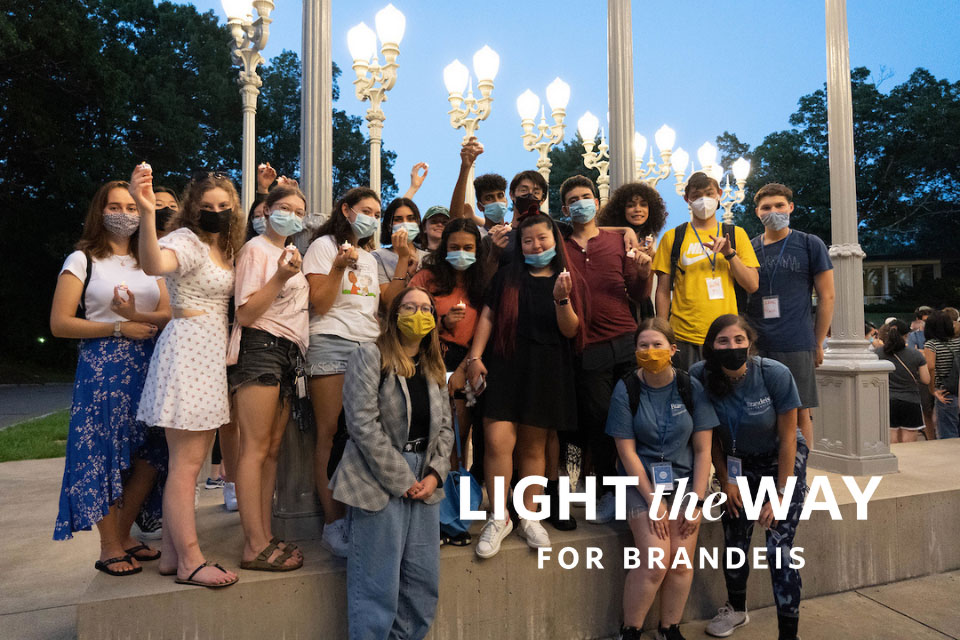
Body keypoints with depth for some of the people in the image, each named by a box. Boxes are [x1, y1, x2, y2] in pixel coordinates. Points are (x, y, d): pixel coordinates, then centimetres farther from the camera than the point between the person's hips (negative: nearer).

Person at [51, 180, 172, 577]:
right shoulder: (82, 260, 3)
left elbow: (169, 314, 8)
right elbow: (59, 324, -5)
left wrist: (138, 316, -12)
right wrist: (119, 328, -11)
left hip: (148, 366, 4)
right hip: (102, 368, -4)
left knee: (149, 455, 3)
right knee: (104, 455, -1)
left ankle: (124, 535, 22)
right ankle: (110, 548, 14)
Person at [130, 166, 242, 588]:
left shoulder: (224, 248, 17)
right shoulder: (187, 240, -10)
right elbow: (154, 264, -31)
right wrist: (146, 214, -49)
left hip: (212, 353, 9)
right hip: (188, 349, -9)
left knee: (192, 459, 11)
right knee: (186, 462, -5)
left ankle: (172, 554, 21)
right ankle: (189, 561, 2)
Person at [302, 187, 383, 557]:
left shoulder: (369, 257, 24)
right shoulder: (323, 246, 5)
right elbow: (320, 304, -5)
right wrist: (339, 266, -15)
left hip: (369, 346, 6)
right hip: (332, 345, -6)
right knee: (331, 433, -8)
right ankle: (333, 524, -5)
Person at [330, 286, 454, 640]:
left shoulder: (434, 368, 14)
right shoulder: (370, 356, -5)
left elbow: (444, 427, 13)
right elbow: (363, 424, -14)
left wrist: (435, 474, -3)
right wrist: (401, 480, -14)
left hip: (423, 481, 6)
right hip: (380, 480, -6)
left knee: (424, 582, 8)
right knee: (379, 584, -3)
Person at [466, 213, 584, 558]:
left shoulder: (569, 281, 9)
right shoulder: (507, 277, 10)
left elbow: (570, 331, 1)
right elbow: (487, 316, 7)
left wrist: (562, 299, -16)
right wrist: (475, 356, -3)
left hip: (546, 371, 1)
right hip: (505, 365, 0)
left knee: (533, 446, 7)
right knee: (497, 440, -12)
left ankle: (529, 516, 23)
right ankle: (498, 518, 4)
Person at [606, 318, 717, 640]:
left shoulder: (691, 387, -3)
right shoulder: (626, 390, -8)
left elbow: (703, 449, -1)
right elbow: (627, 451, -8)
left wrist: (697, 502, -7)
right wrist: (654, 502, -12)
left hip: (684, 478, 2)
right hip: (641, 480, -2)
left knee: (681, 562, -13)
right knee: (655, 561, -17)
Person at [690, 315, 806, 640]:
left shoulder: (775, 374, -25)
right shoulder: (700, 376, -19)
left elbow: (787, 438, -16)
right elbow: (710, 435, -4)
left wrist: (781, 496, -15)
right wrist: (725, 481, -2)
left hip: (783, 460, -2)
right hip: (739, 462, 3)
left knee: (778, 550, -11)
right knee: (734, 542, 4)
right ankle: (736, 609, 31)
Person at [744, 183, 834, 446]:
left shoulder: (810, 245, 5)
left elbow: (827, 296, 5)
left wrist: (818, 343, 1)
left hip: (797, 346, -2)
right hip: (754, 346, 2)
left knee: (800, 413, 3)